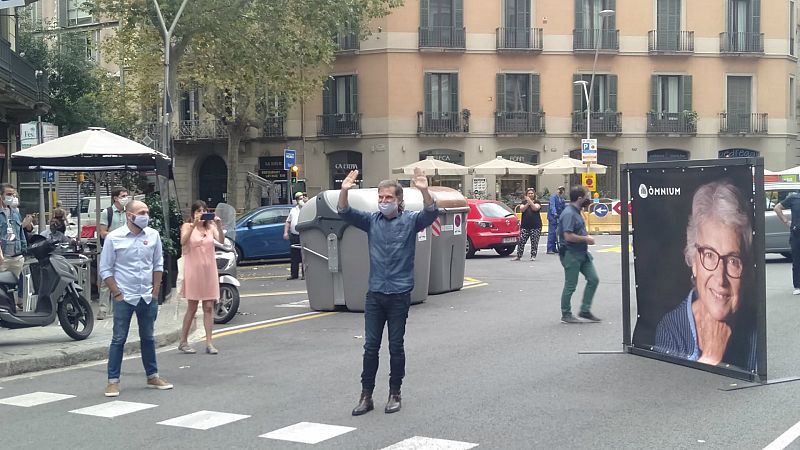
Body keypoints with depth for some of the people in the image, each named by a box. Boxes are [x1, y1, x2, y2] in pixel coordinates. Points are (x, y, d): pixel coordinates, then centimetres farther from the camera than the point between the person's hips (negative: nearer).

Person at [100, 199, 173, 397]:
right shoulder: (114, 238, -9)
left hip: (148, 297, 4)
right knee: (118, 339, 0)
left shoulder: (153, 235, 2)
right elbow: (105, 270, -5)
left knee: (148, 338, 14)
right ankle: (113, 381, 6)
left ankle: (152, 377, 25)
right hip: (124, 298, -4)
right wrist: (117, 293, -9)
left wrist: (155, 292, 4)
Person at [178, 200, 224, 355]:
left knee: (209, 307, 1)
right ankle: (183, 342, 14)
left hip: (209, 270, 3)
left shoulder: (210, 227, 8)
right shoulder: (187, 226, 0)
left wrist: (219, 226, -25)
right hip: (193, 270, -3)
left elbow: (221, 240, -9)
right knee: (192, 307, 3)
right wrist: (194, 225, -27)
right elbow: (183, 241, -19)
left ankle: (209, 343, 3)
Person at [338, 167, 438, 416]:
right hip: (375, 294, 3)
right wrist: (344, 190, -23)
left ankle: (394, 395, 18)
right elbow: (345, 213, -3)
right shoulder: (372, 220, 7)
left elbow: (431, 213, -19)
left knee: (396, 347, 6)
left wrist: (424, 190, -38)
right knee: (370, 347, 5)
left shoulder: (410, 220, -1)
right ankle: (366, 396, 11)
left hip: (399, 294, -3)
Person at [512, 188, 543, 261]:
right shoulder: (524, 202, 13)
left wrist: (530, 201, -18)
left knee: (534, 242, -1)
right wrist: (527, 203, -15)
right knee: (521, 241, -2)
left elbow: (535, 208, -14)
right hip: (525, 225, 2)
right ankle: (518, 256, 4)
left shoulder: (537, 202, 6)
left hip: (535, 226, -2)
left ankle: (533, 256, 8)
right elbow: (521, 209, -4)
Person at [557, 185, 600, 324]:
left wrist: (586, 237, 11)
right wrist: (586, 239, -16)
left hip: (582, 253, 10)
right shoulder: (569, 214, -19)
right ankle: (566, 315, 13)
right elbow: (569, 236, -27)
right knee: (570, 286, 0)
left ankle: (585, 310, 15)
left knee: (593, 279, 7)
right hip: (571, 254, -10)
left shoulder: (576, 212, 12)